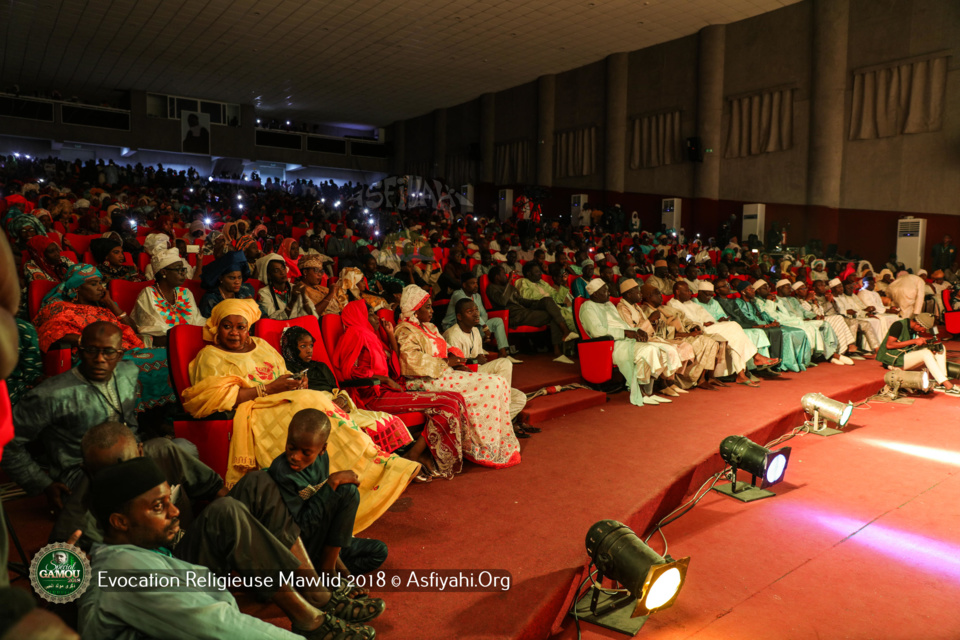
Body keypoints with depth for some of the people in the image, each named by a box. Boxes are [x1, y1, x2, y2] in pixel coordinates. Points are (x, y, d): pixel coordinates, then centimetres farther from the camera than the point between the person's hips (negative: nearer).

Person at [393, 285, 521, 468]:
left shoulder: (428, 328, 22)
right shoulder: (406, 331, -8)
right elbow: (415, 361, -22)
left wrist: (457, 363, 2)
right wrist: (446, 362, -14)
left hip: (443, 373, 10)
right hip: (427, 382, -9)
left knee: (499, 383, -7)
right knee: (488, 387, -20)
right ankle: (485, 450, -11)